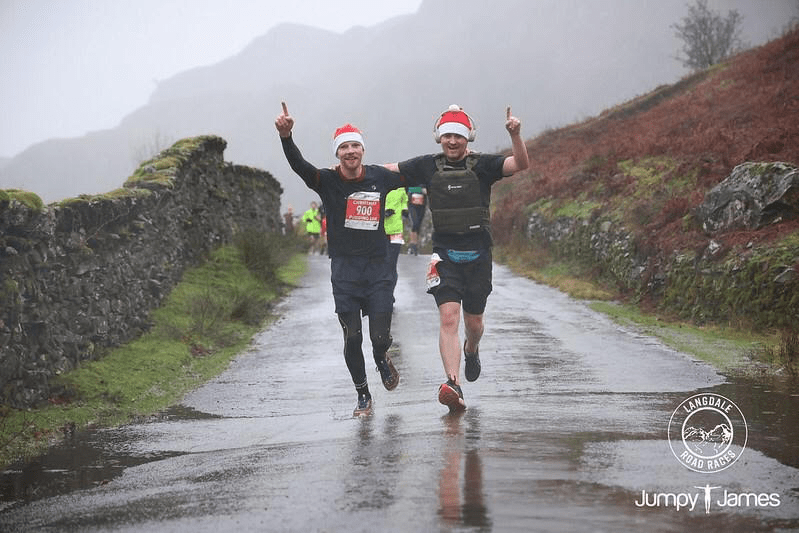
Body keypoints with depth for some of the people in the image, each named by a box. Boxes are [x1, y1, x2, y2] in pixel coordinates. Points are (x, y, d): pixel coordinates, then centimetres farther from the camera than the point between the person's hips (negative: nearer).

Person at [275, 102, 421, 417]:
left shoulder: (380, 177, 4)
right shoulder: (326, 181, -4)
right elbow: (298, 165, -22)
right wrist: (286, 136, -42)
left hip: (377, 267, 1)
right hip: (344, 270, -1)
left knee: (381, 337, -3)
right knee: (352, 339, -1)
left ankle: (381, 360, 34)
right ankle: (363, 396, 19)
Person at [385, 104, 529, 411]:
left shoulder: (482, 165, -2)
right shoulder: (428, 166, 4)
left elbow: (521, 165, -16)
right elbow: (383, 170, 11)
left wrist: (515, 135, -32)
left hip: (478, 256, 0)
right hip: (445, 255, 0)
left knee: (473, 321, 13)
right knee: (448, 317, -16)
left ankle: (471, 350, 49)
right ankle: (453, 386, -24)